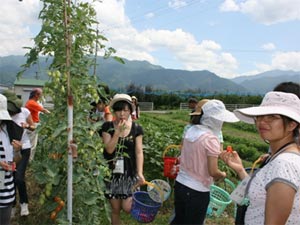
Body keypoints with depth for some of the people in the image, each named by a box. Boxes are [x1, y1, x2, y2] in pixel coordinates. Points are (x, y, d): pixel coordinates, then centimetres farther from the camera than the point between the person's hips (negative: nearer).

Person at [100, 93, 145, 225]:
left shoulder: (136, 129, -4)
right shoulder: (107, 127, -5)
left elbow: (139, 152, -5)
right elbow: (109, 149, -13)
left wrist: (140, 173, -15)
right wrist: (117, 131, -22)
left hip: (129, 173, 0)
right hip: (112, 173, 1)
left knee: (127, 208, -5)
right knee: (115, 209, 10)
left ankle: (135, 200, 30)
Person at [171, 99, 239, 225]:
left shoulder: (190, 131, 1)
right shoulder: (211, 138, -21)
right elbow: (213, 172, -18)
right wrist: (223, 175, 2)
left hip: (180, 184, 6)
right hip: (197, 191, -6)